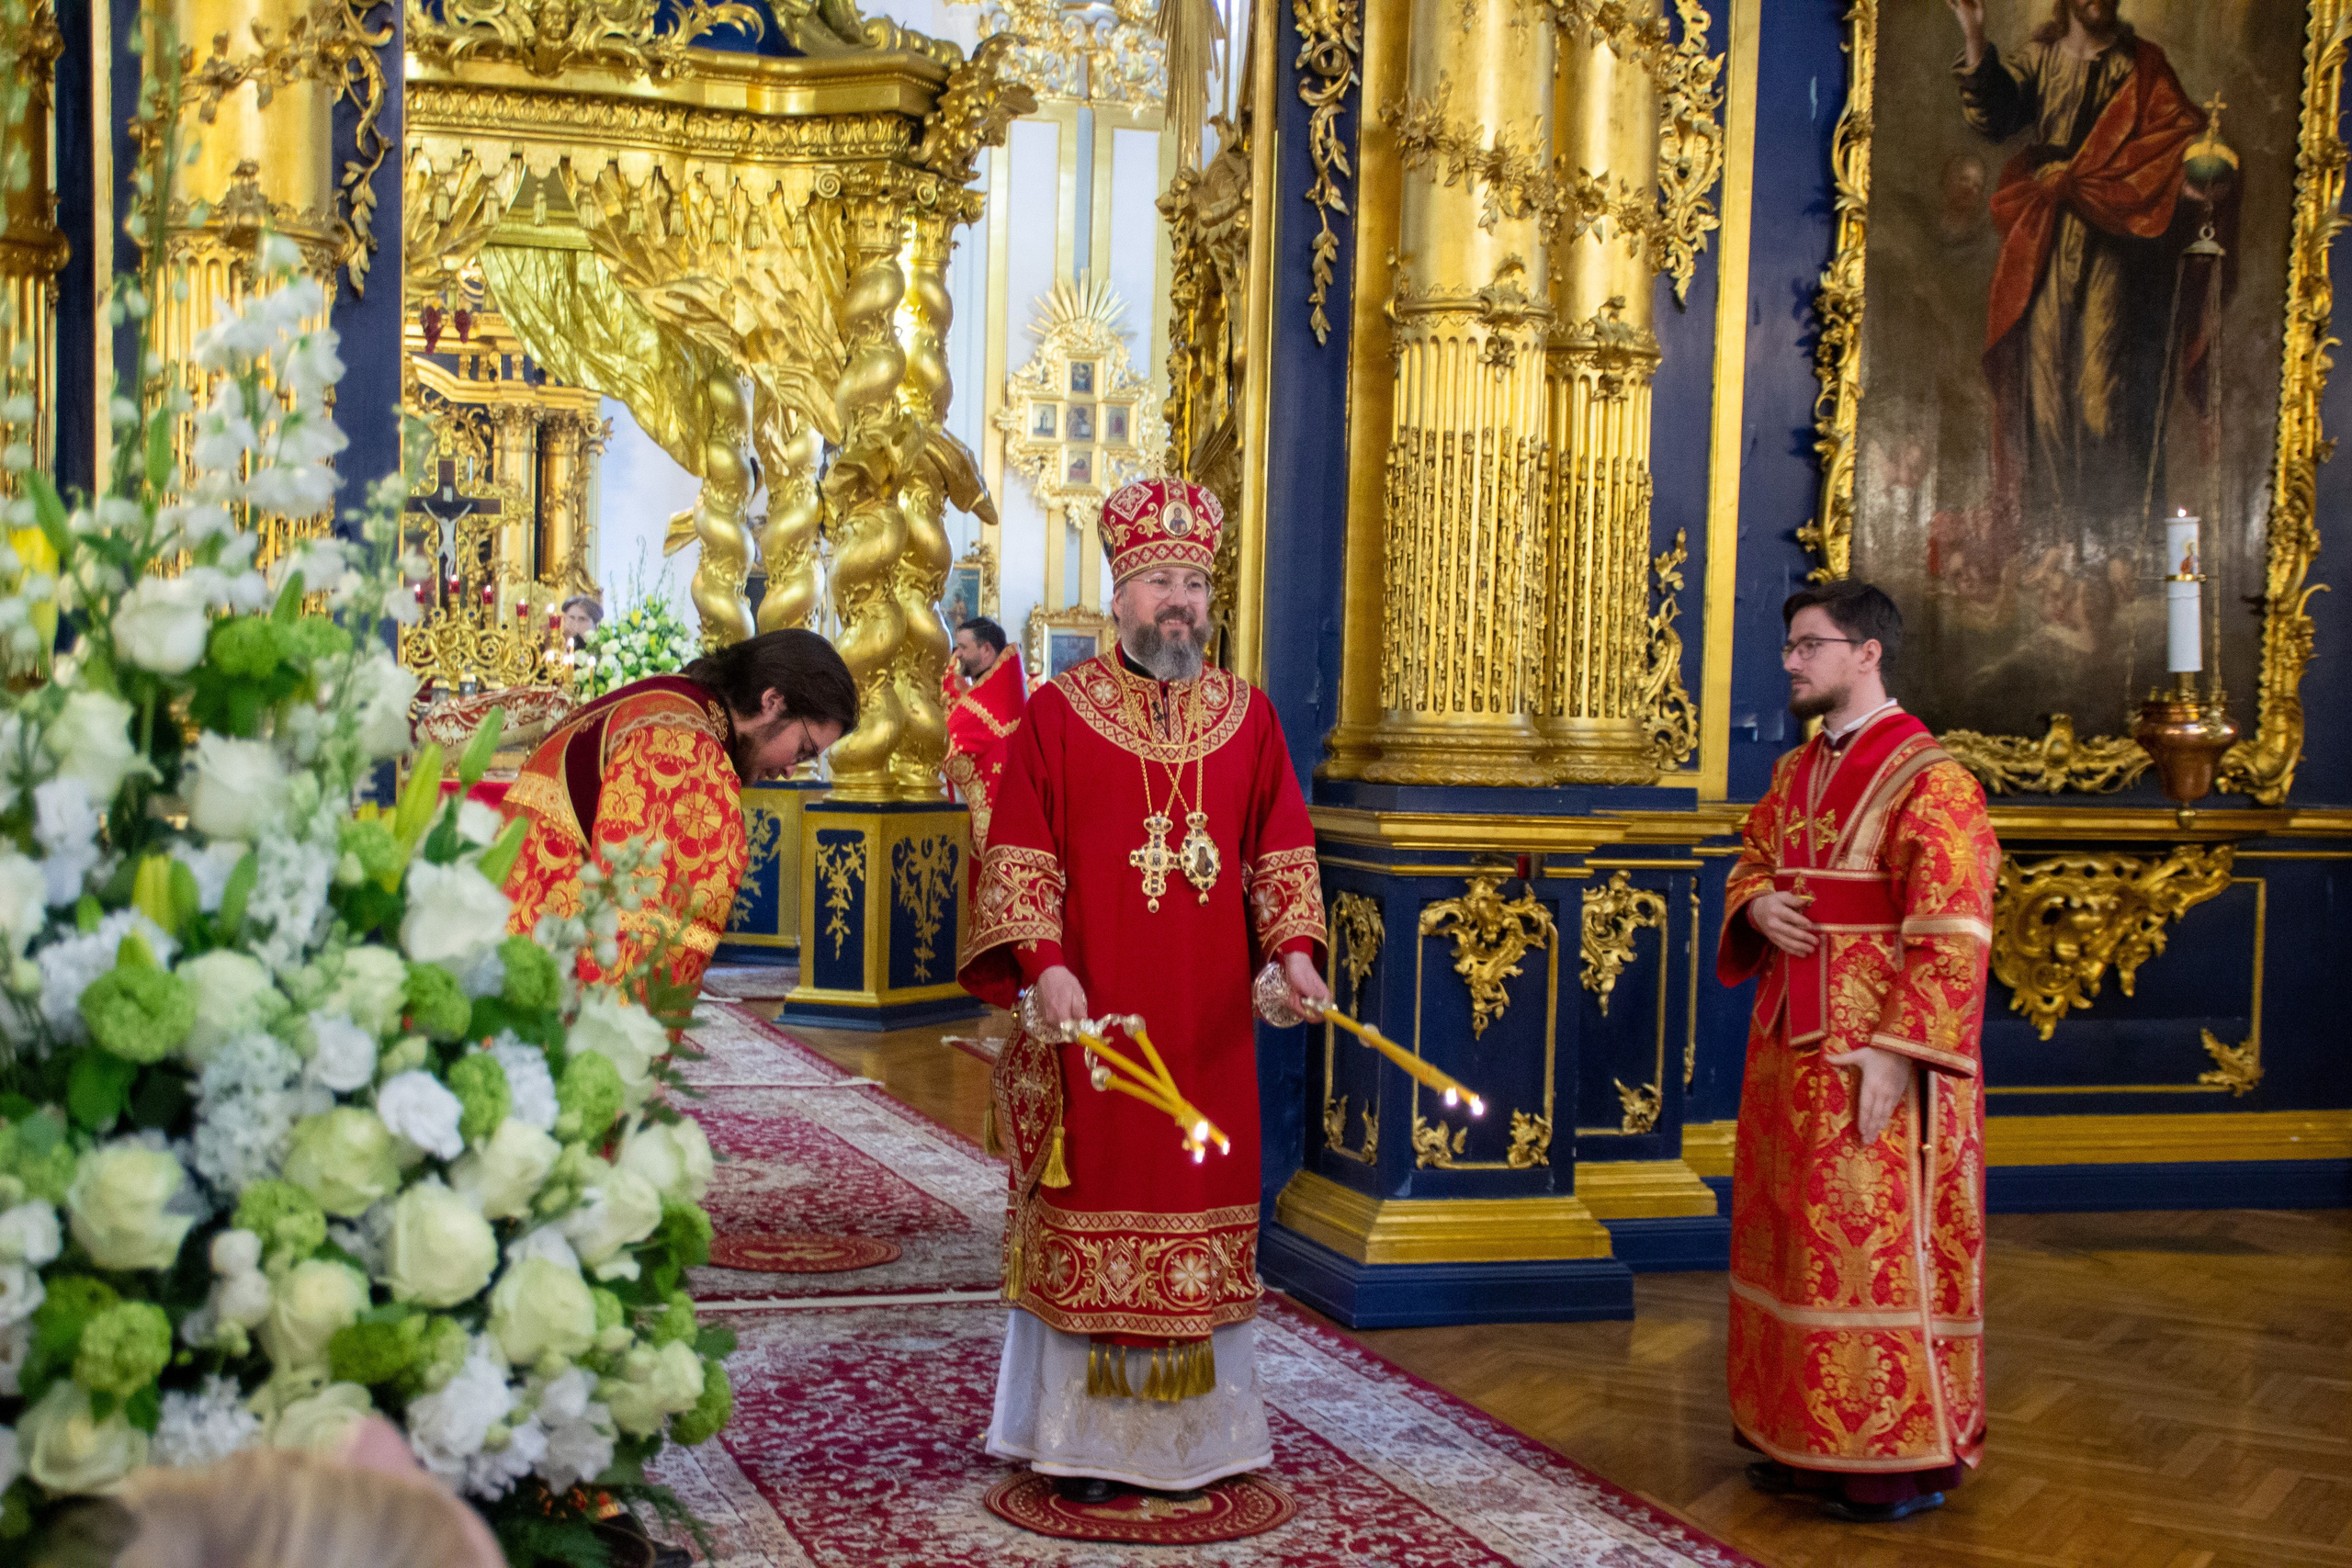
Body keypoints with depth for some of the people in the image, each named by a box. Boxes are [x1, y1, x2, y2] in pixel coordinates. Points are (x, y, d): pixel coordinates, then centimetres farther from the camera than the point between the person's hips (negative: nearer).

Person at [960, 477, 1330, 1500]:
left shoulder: (1247, 715, 9)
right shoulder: (1057, 712, 0)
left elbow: (1282, 851, 9)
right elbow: (1018, 856, -4)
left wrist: (1293, 947, -7)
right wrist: (1044, 966, -17)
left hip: (1209, 1027, 3)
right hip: (1089, 1014, -3)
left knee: (1203, 1221, 7)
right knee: (1089, 1218, 2)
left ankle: (1198, 1430, 19)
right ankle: (1085, 1437, 13)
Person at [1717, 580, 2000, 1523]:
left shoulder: (1926, 780, -13)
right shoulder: (1795, 774, 12)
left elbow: (1951, 937, -17)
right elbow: (1750, 868, 23)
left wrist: (1895, 1051, -23)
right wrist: (1757, 906, -1)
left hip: (1874, 1054, -8)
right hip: (1791, 1047, 8)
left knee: (1878, 1243, -3)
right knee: (1796, 1236, 13)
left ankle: (1904, 1456, 8)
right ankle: (1808, 1437, 24)